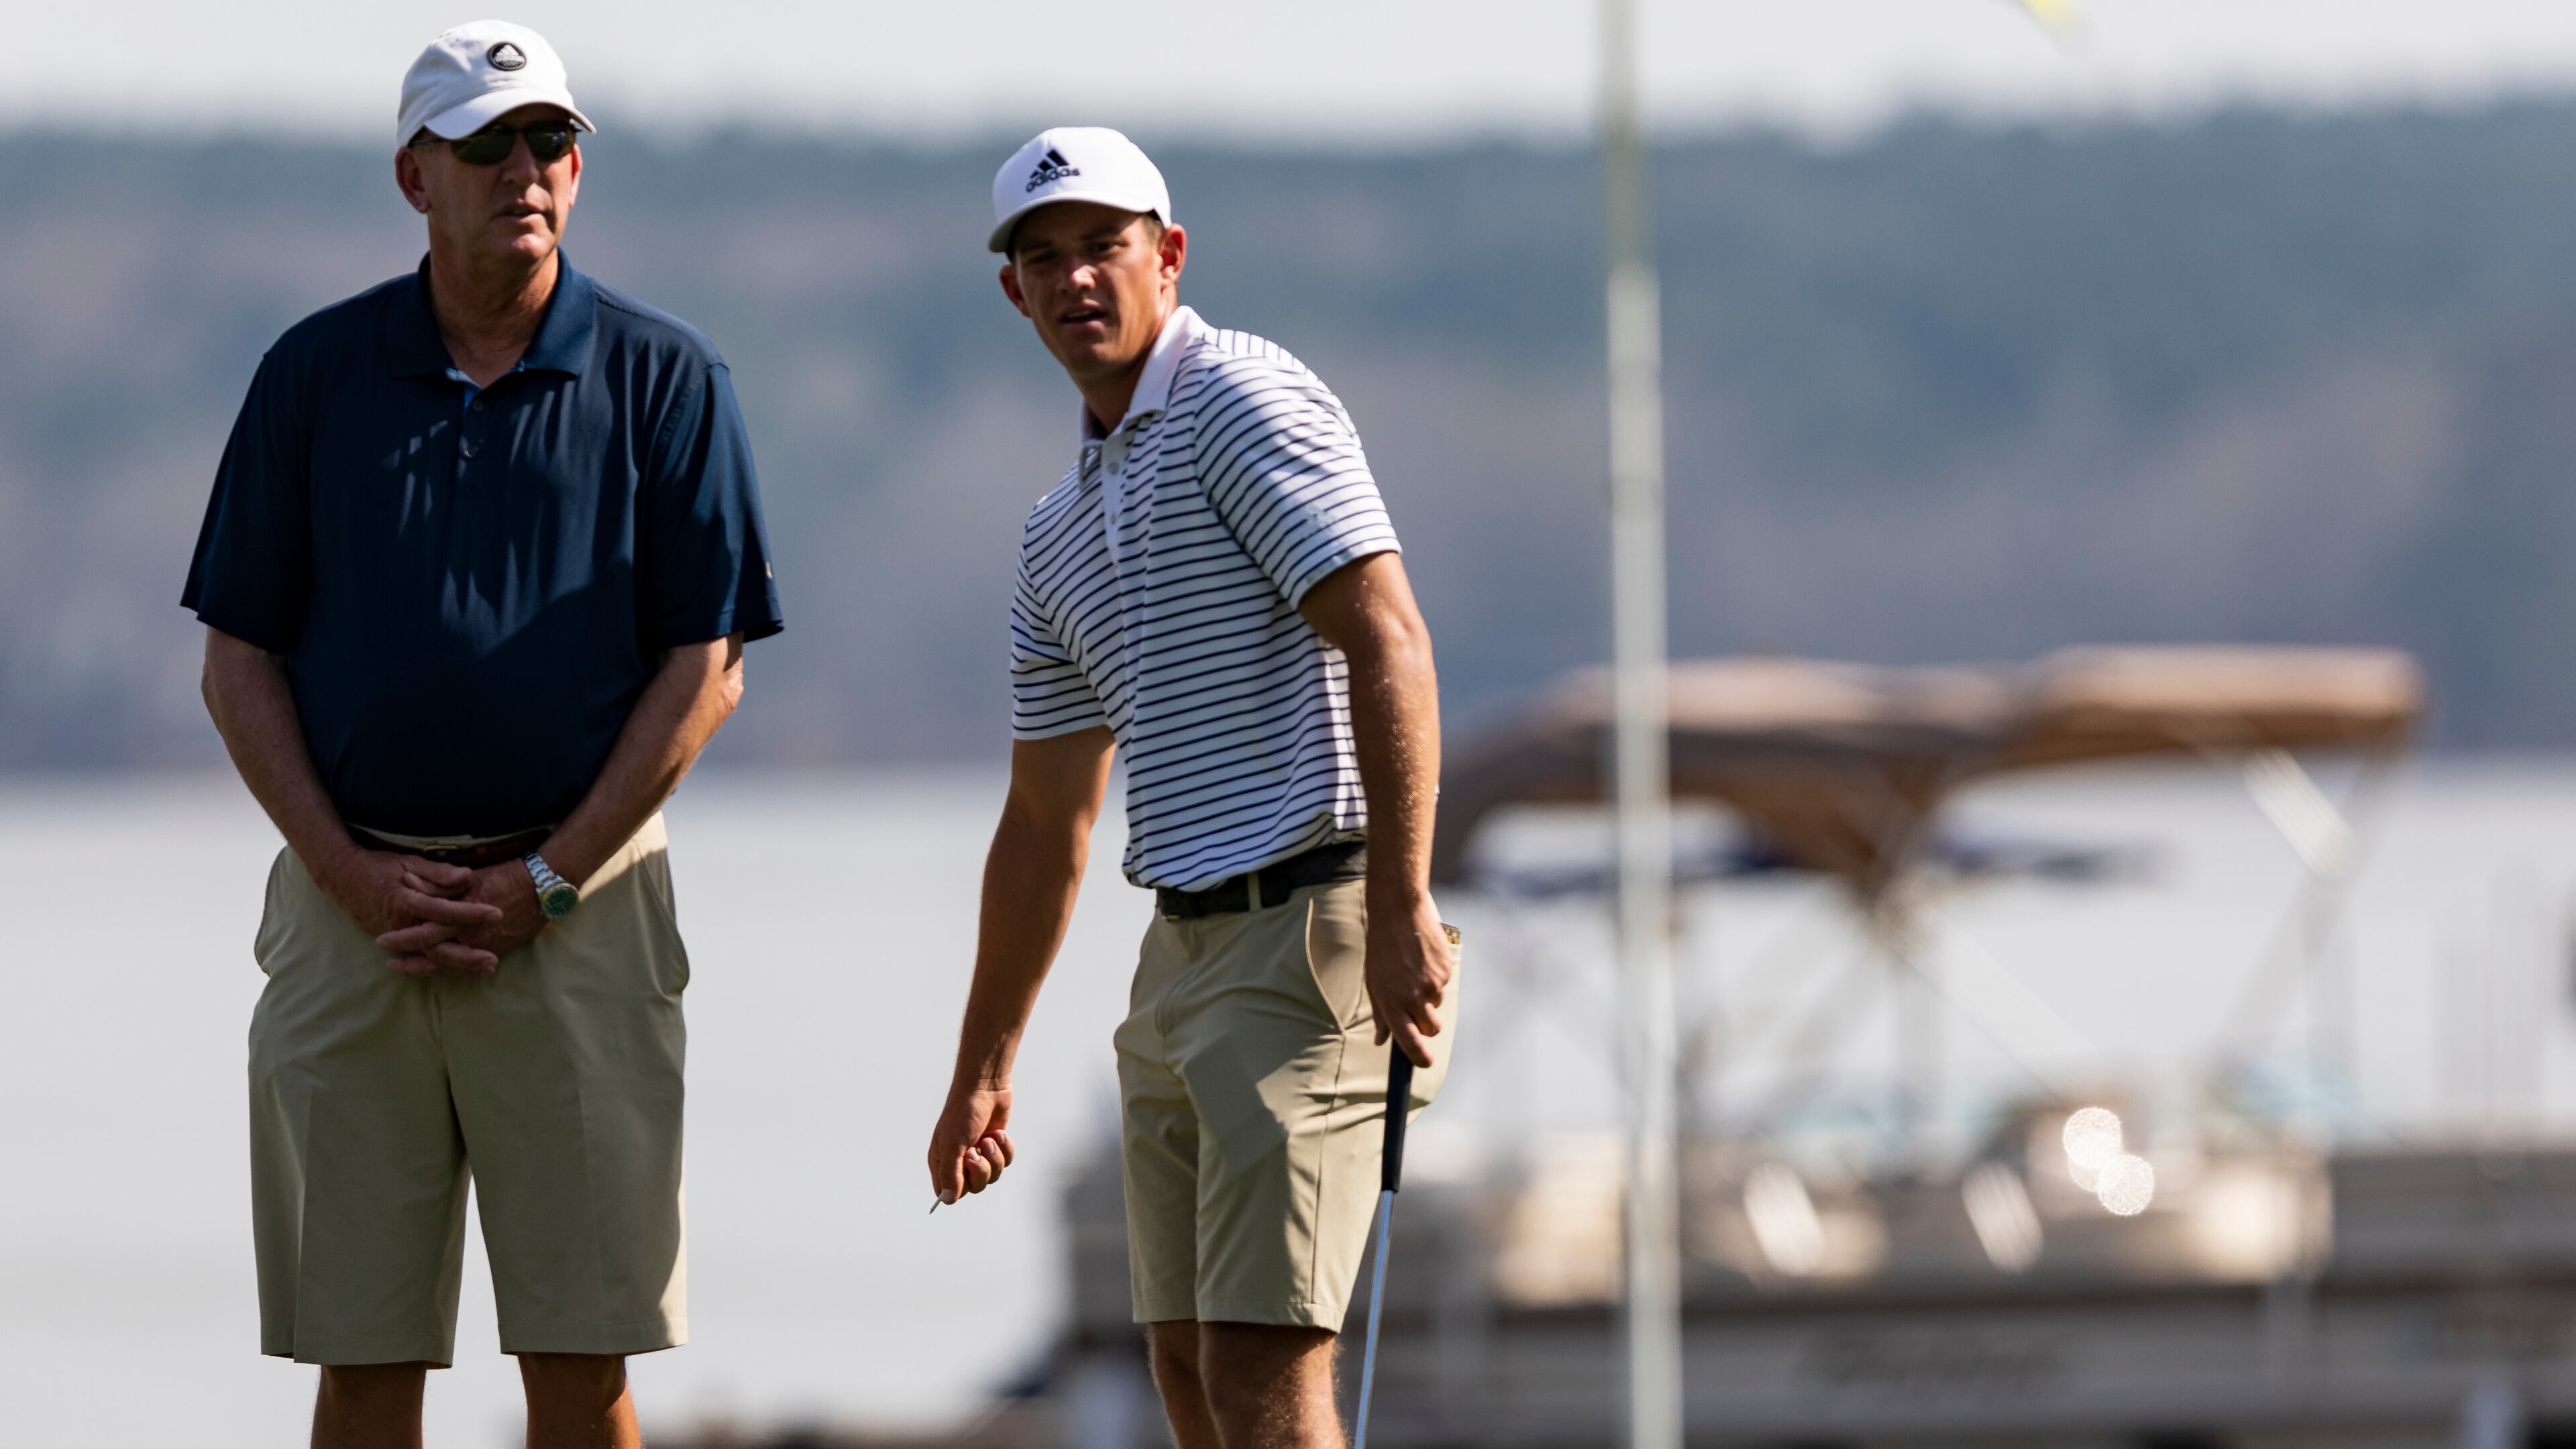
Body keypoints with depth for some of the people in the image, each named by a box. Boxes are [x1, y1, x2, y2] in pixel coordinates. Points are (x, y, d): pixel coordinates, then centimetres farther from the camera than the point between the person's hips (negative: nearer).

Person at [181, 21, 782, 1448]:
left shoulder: (661, 378, 3)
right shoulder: (315, 372, 7)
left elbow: (704, 670, 0)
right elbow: (238, 664, 7)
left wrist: (543, 885, -9)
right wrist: (354, 876, -6)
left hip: (578, 905, -1)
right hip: (351, 894, 1)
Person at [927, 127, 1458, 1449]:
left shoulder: (1247, 401, -7)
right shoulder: (1060, 529, 20)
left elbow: (1386, 644, -18)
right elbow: (1046, 822, 26)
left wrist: (1401, 907, -26)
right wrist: (981, 1069, 27)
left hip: (1313, 935, -9)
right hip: (1182, 948, 9)